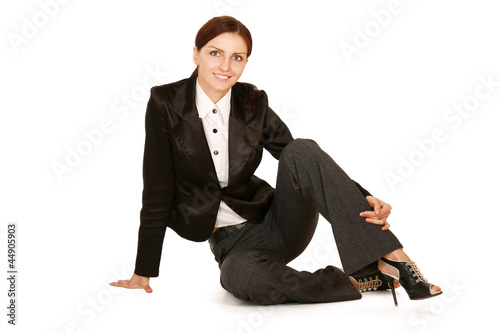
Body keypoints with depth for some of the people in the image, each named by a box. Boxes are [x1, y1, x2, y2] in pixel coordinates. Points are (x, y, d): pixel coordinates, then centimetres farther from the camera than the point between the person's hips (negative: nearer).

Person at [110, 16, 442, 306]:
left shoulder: (253, 103, -2)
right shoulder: (166, 102, -8)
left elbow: (307, 161, -4)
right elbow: (158, 192, -5)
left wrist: (363, 199, -21)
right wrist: (144, 272, -3)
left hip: (281, 223, 2)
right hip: (230, 241, -1)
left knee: (301, 151, -29)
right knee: (239, 277, -39)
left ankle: (391, 259, -28)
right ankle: (356, 282, -20)